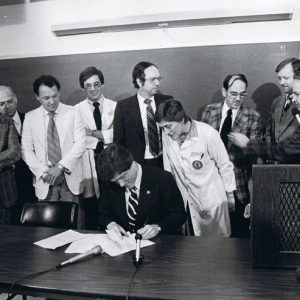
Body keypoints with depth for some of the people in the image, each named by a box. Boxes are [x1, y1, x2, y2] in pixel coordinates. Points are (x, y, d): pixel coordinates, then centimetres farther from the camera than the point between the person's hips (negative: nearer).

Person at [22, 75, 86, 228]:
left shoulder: (72, 113, 2)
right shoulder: (30, 117, 5)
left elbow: (80, 143, -5)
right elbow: (26, 150, 4)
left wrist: (60, 167, -14)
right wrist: (43, 171, -10)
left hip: (70, 177, -1)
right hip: (44, 180, 1)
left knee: (74, 224, 0)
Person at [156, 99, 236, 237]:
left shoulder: (208, 134, -20)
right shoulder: (167, 135, -7)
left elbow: (225, 167, -7)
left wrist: (230, 196, 3)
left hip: (211, 198, -3)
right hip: (183, 200, 4)